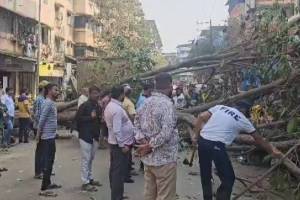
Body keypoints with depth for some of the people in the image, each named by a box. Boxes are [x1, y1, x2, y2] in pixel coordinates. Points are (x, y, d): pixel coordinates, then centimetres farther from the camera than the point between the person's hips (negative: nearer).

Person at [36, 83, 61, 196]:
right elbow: (42, 120, -21)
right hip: (48, 137, -10)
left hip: (51, 136, 10)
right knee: (47, 162, -7)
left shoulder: (52, 103, 13)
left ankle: (47, 183, 30)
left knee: (49, 161, 18)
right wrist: (38, 135, -18)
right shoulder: (48, 103, -17)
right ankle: (44, 189, -3)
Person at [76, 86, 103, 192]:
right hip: (85, 136, -7)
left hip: (95, 136, 7)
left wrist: (100, 118, 1)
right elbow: (78, 118, -14)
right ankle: (85, 183, 1)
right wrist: (90, 117, -17)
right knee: (86, 159, -4)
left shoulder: (98, 107, 11)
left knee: (91, 159, 15)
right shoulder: (84, 105, -9)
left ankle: (90, 178, 25)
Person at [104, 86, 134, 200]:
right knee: (119, 172, -2)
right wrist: (122, 145, -21)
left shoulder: (110, 106, 9)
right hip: (120, 144, -10)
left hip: (113, 142, 10)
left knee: (114, 170, 18)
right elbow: (117, 130, -27)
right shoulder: (117, 109, -22)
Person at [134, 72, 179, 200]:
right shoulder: (167, 103, -18)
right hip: (164, 159, -8)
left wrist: (142, 140, -3)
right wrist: (150, 146, -16)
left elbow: (136, 123, 10)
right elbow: (166, 133, -26)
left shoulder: (147, 102, 7)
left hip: (148, 158, 8)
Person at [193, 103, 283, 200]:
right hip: (215, 145, -6)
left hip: (202, 140, 6)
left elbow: (201, 117, 8)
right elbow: (259, 139, 19)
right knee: (228, 179, 8)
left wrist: (196, 135, 14)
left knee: (205, 176, 21)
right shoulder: (243, 120, 9)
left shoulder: (220, 107, 17)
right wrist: (272, 150, 31)